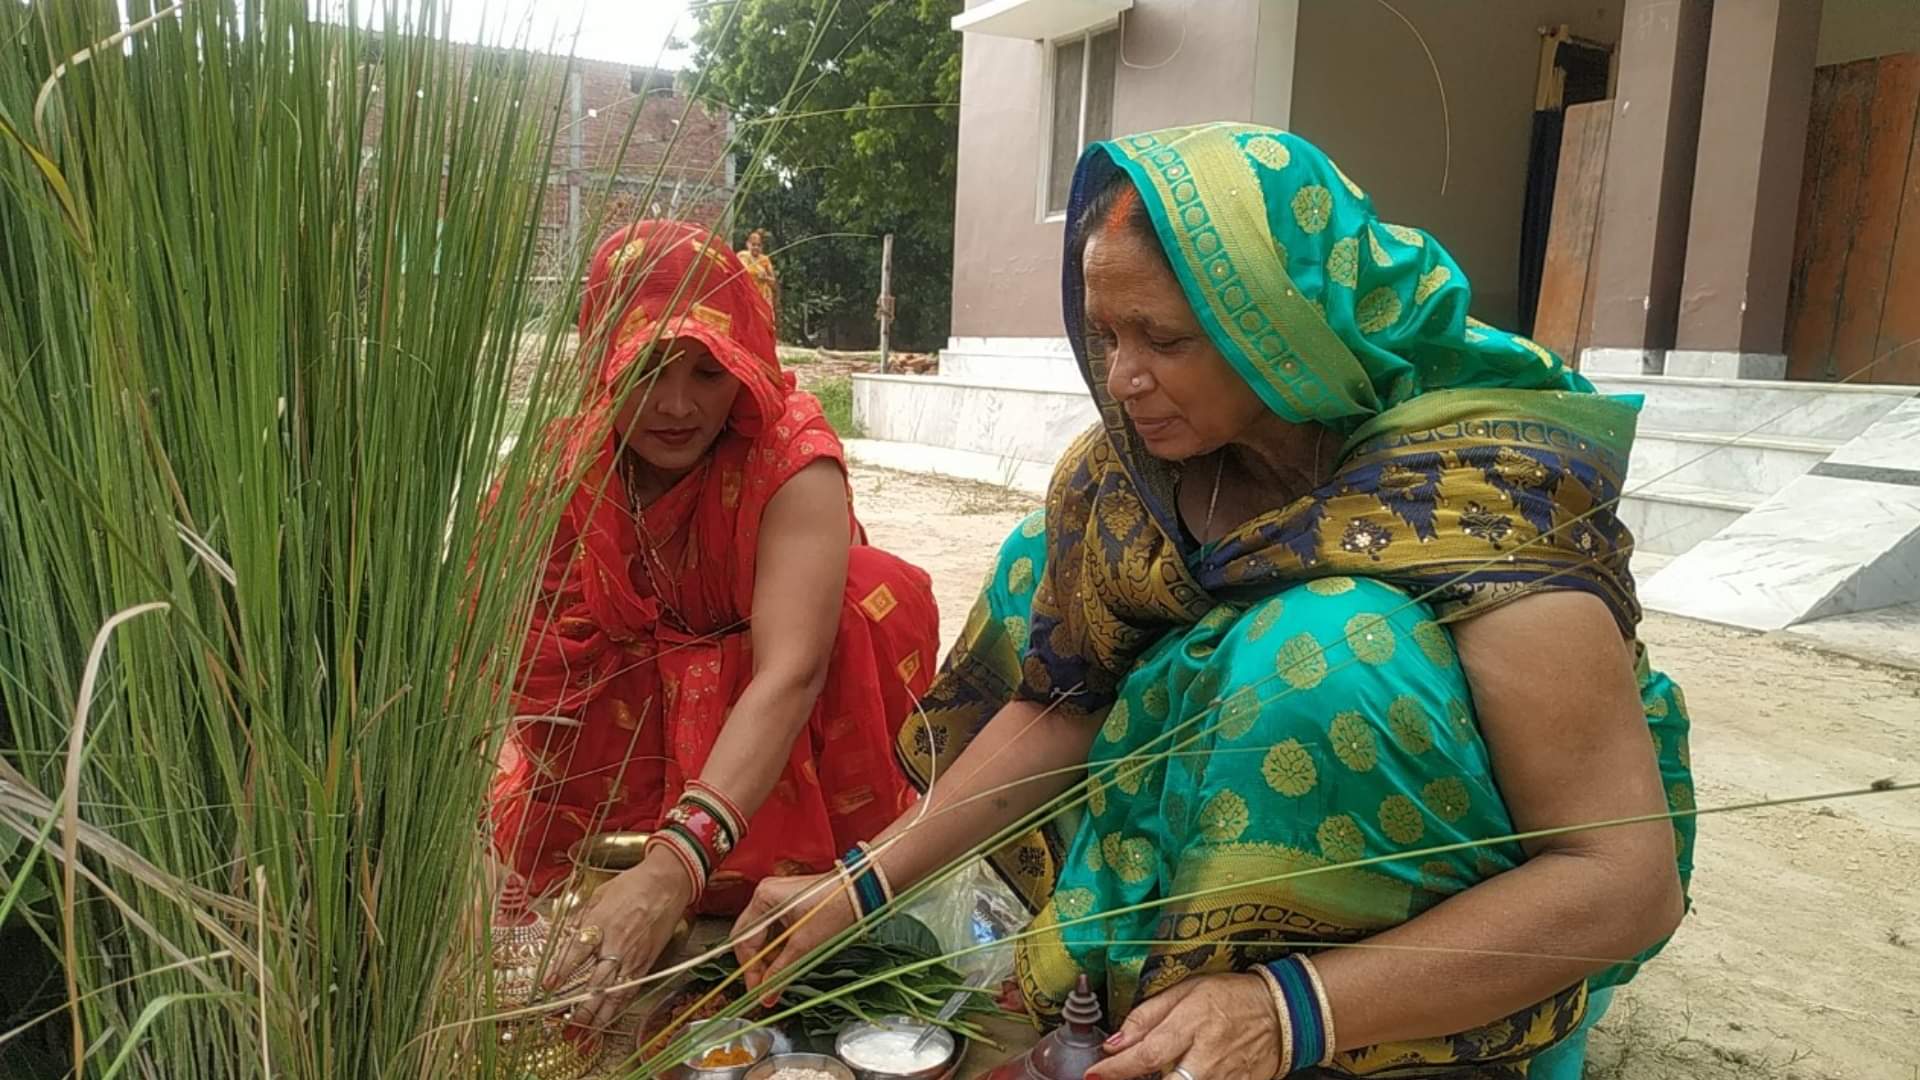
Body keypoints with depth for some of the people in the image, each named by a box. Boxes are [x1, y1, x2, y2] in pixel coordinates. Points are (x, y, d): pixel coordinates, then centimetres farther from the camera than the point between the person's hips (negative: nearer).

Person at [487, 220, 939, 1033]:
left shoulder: (794, 463, -28)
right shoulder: (558, 472, -17)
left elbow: (790, 674, -42)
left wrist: (674, 866, -54)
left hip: (764, 749, -2)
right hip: (631, 733, 3)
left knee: (877, 595, -29)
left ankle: (837, 873, -14)